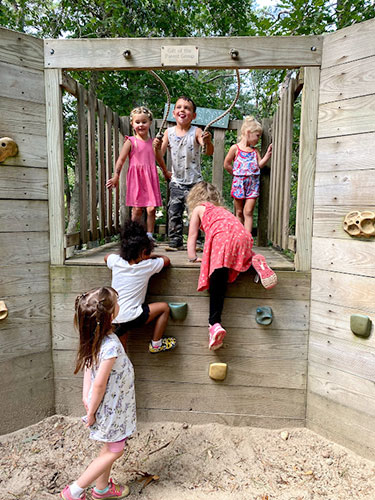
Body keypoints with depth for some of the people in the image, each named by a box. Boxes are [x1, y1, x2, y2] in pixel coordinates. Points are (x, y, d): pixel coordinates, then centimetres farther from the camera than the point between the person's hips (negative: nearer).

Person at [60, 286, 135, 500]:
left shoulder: (96, 337, -8)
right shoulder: (111, 346, -35)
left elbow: (89, 366, 1)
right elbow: (99, 384, -28)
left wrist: (86, 396, 4)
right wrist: (91, 412, -14)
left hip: (111, 404, 8)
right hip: (111, 408, -8)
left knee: (110, 448, 25)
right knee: (114, 451, 12)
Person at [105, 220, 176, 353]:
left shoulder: (116, 262, 5)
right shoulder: (147, 265, -5)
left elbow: (106, 257, 30)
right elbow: (166, 260, 14)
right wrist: (151, 256, 28)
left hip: (112, 319, 5)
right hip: (131, 317, -5)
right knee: (164, 307, 12)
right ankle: (155, 344, 22)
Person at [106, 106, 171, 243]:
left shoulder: (153, 142, 12)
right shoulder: (130, 141, 1)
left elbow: (159, 159, 27)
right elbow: (121, 160, -1)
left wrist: (166, 172, 39)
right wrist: (116, 177, -7)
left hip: (151, 177, 3)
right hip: (136, 177, -3)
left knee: (151, 209, -2)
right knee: (137, 209, -2)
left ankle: (149, 235, 9)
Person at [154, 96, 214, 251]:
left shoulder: (196, 132, -8)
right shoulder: (169, 132, 2)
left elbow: (209, 152, -19)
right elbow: (159, 155, 2)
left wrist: (208, 142, -40)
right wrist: (157, 147, -19)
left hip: (194, 182, -3)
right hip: (176, 181, 3)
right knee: (174, 213, 3)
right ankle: (175, 242, 15)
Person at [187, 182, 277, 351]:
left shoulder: (198, 209, 26)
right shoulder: (222, 209, 39)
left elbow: (192, 236, 25)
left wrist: (193, 257, 28)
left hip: (223, 238, -5)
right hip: (243, 236, 5)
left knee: (217, 280, -14)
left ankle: (215, 324, -28)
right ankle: (255, 260, 1)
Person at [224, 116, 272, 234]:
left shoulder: (255, 150, 11)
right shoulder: (235, 148, 0)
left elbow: (259, 165, 3)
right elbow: (227, 164, 2)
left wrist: (268, 154, -6)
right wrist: (237, 173, 4)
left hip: (253, 184, 2)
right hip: (239, 183, -2)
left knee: (248, 212, -5)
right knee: (239, 212, 8)